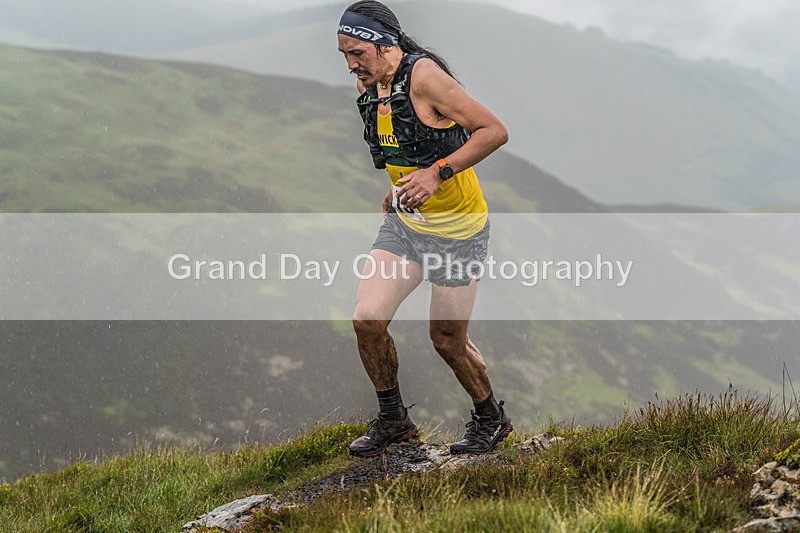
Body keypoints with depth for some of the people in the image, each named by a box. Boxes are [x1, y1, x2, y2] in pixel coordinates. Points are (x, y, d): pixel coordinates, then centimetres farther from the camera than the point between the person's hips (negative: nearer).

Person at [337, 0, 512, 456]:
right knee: (368, 320, -5)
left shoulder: (424, 76, -22)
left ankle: (491, 418, 29)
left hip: (456, 229, -7)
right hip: (404, 222, 7)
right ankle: (393, 419, 15)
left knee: (448, 339, 3)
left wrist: (438, 173, -30)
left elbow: (495, 131, -24)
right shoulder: (369, 85, 3)